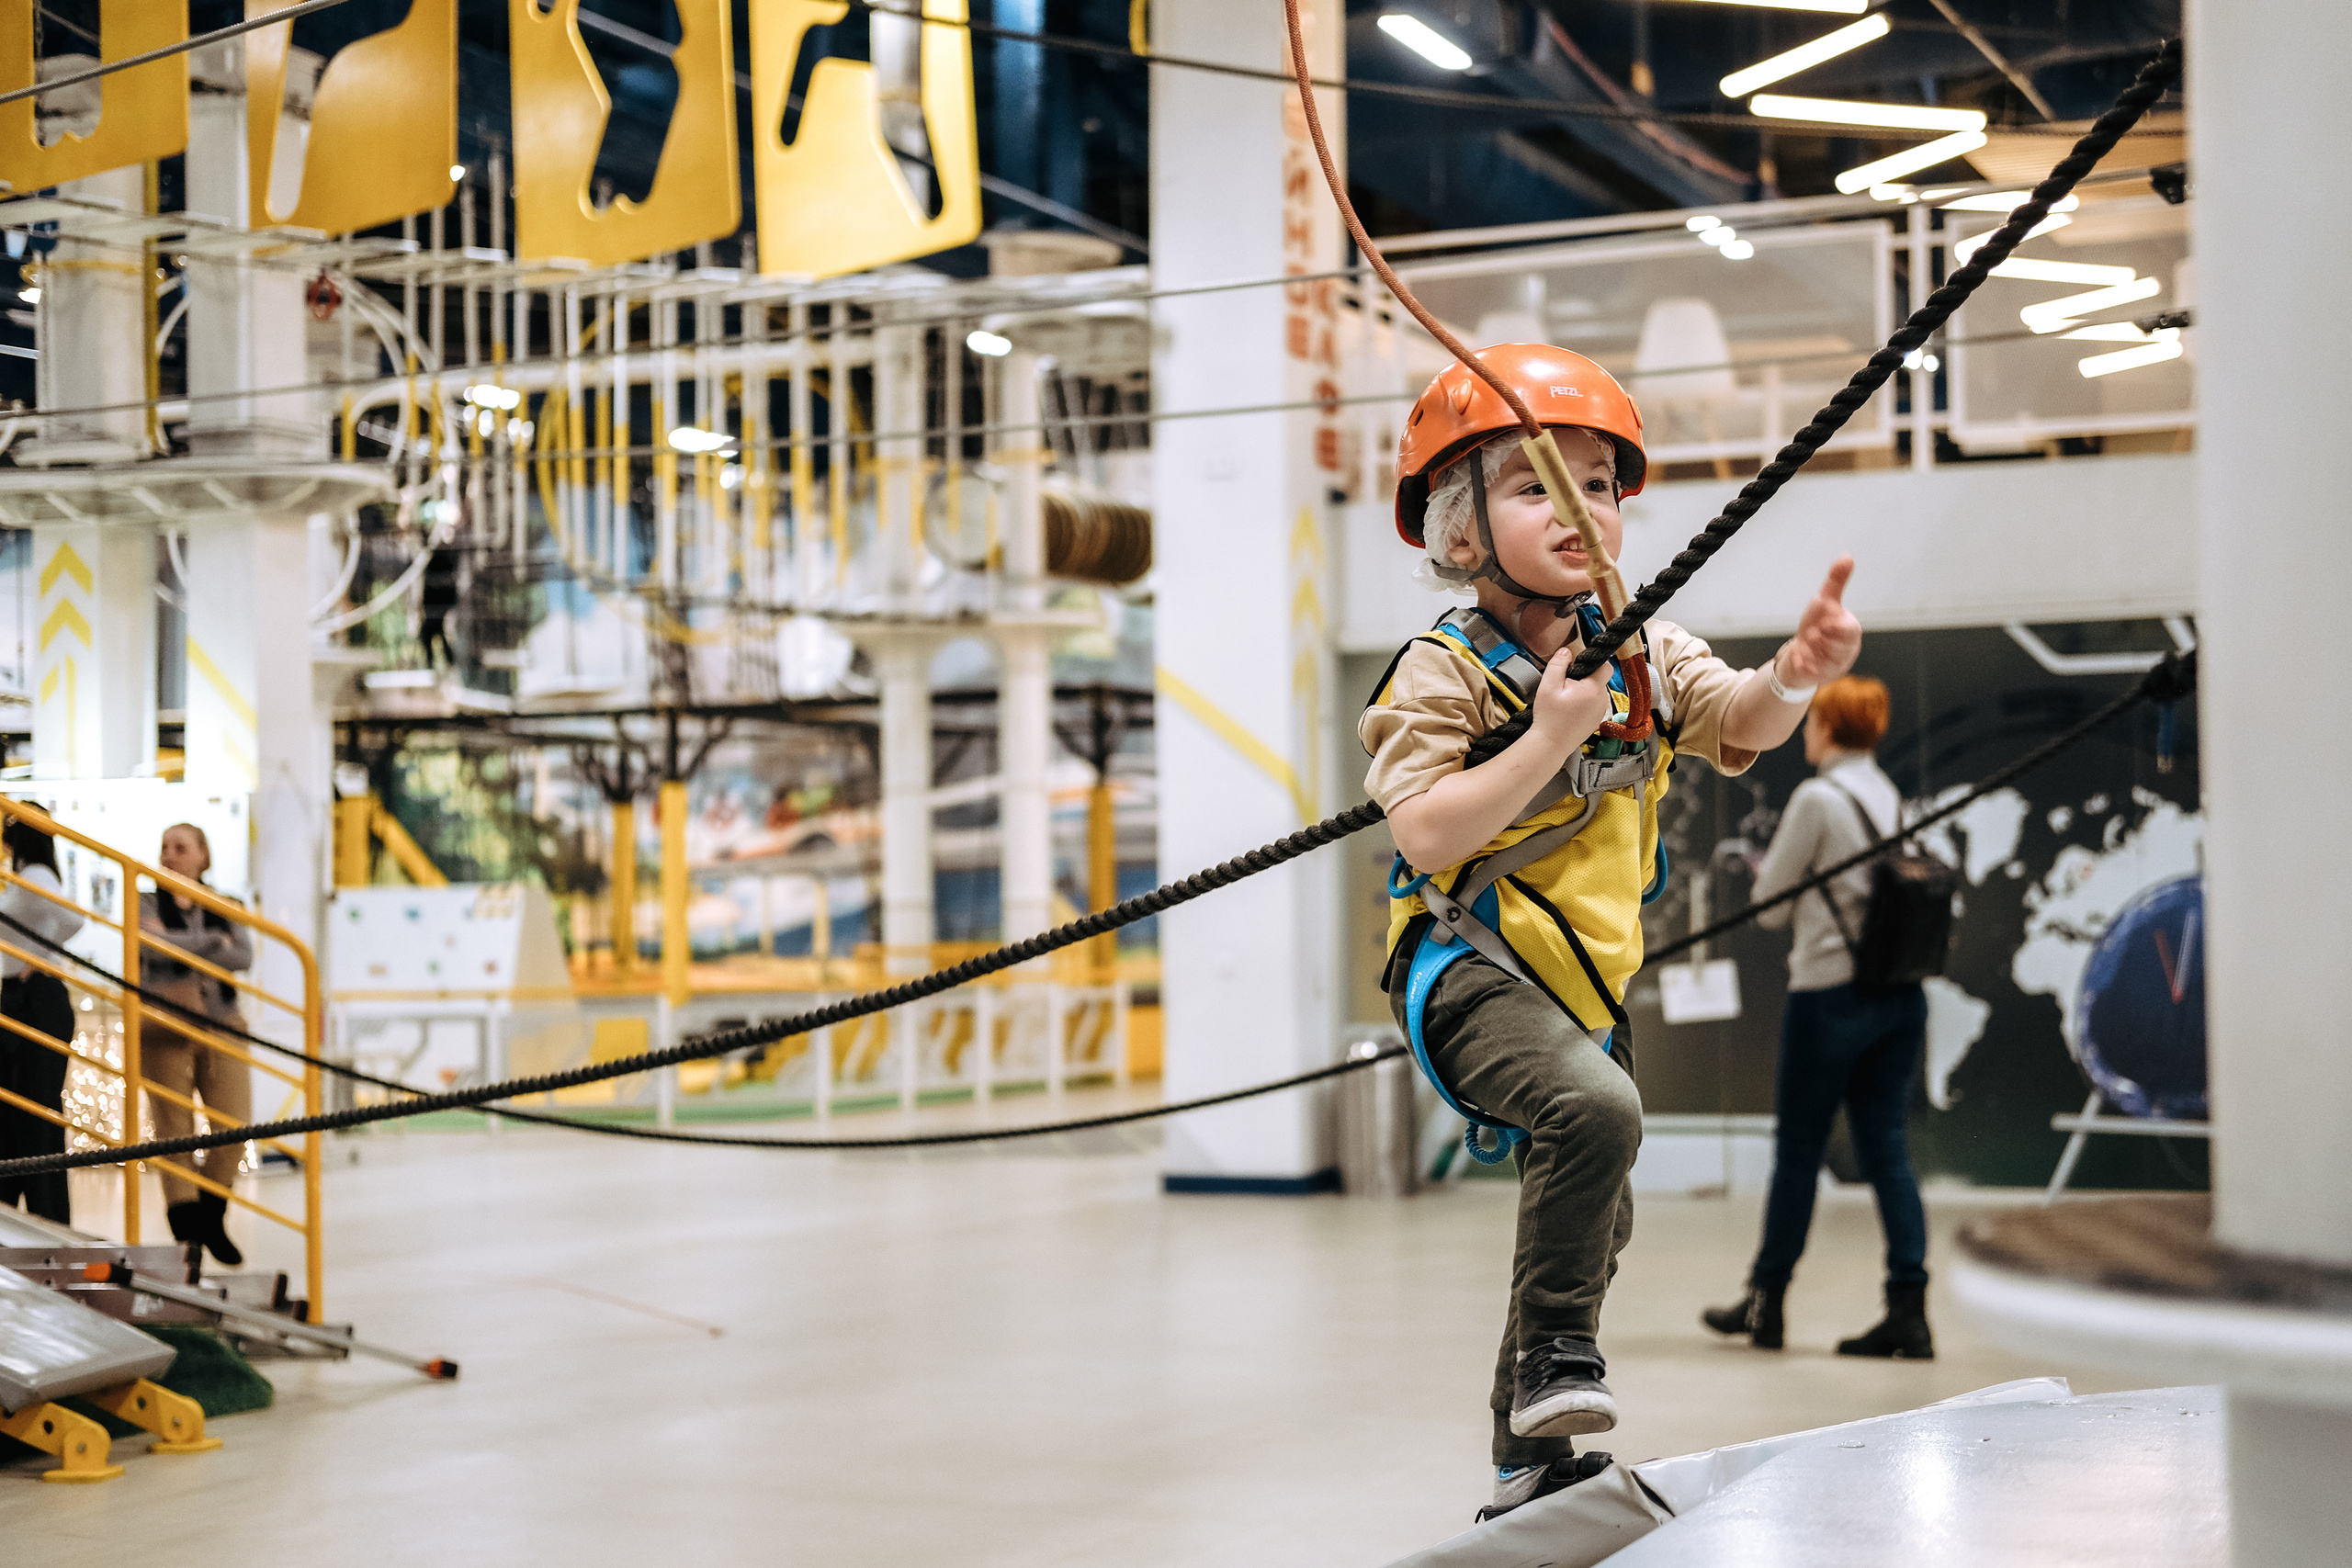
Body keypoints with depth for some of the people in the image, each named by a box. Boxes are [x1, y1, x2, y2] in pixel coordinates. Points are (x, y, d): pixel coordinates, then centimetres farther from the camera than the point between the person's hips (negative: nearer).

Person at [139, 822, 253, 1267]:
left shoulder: (225, 909, 15)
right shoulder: (146, 904, 9)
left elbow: (243, 957, -3)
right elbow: (157, 947, -11)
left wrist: (184, 947, -9)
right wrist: (214, 942, -3)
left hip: (221, 1028, 2)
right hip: (165, 1030, -2)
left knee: (234, 1130, -7)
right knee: (174, 1131, -5)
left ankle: (212, 1220, 14)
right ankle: (187, 1230, -1)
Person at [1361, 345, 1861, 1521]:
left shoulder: (1648, 655, 4)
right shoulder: (1443, 672, -13)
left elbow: (1738, 722, -9)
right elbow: (1427, 833, -23)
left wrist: (1792, 676, -31)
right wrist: (1548, 738, -30)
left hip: (1588, 980, 7)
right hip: (1473, 968, -7)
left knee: (1595, 1225, 15)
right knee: (1596, 1108, -35)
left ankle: (1527, 1468, 31)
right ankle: (1552, 1348, -18)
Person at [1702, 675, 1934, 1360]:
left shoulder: (1817, 798, -11)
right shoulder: (1895, 801, 10)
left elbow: (1770, 903, -5)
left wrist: (1771, 871, 16)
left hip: (1832, 992, -6)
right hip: (1901, 993, 6)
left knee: (1797, 1148, 5)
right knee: (1887, 1148, 6)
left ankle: (1766, 1303, 17)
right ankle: (1909, 1310, 0)